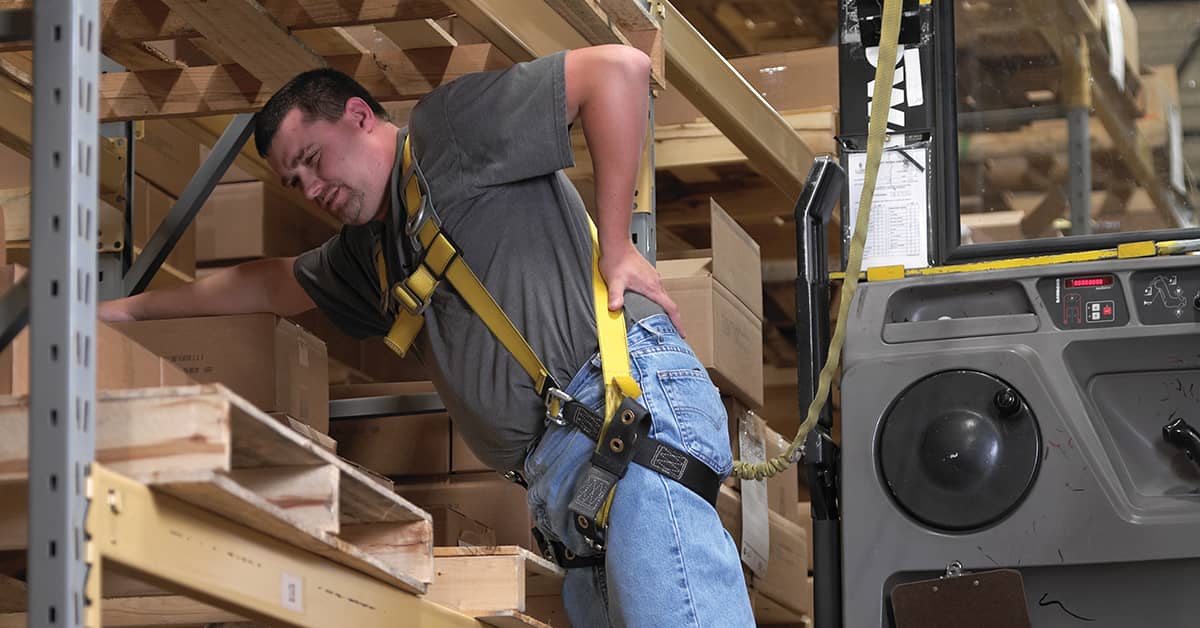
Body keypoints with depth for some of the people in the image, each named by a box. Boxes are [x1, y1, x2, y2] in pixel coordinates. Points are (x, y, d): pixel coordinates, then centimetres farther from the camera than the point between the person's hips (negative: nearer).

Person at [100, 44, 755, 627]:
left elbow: (619, 68, -7)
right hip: (557, 472, 8)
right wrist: (130, 308, 55)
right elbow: (269, 284, 48)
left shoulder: (447, 126, 4)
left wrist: (615, 245, -6)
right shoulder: (369, 248, 31)